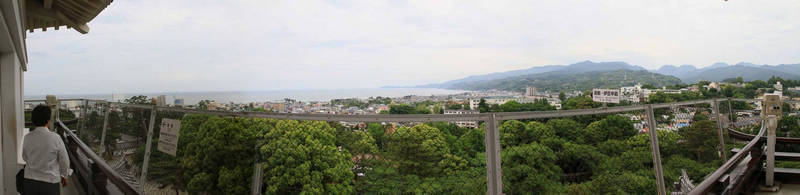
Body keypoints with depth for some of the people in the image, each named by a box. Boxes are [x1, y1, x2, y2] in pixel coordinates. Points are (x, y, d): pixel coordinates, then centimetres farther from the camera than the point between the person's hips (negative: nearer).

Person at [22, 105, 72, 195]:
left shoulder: (27, 138, -5)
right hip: (50, 182, -3)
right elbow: (64, 160, -6)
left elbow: (25, 157, 12)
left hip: (29, 181, 3)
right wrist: (64, 176, 10)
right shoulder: (55, 138, -16)